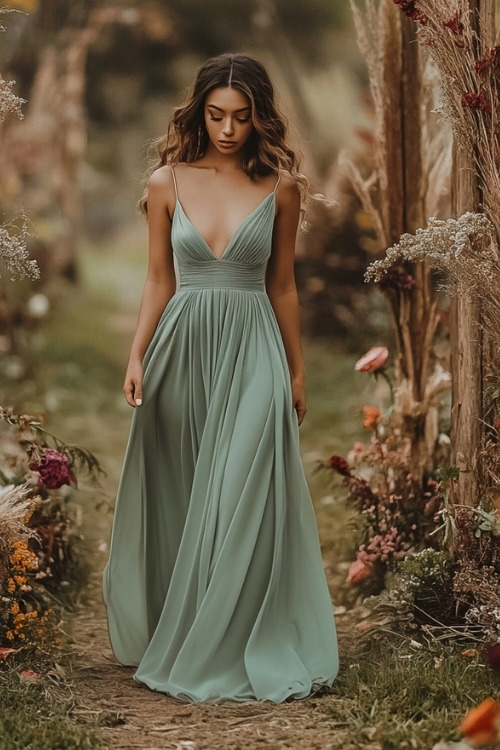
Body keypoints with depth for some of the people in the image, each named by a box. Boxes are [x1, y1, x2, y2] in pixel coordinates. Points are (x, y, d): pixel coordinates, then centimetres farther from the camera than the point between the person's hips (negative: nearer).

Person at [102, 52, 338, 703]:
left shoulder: (280, 188, 1)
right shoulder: (167, 182, 3)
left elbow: (282, 285, 8)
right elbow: (159, 280, 7)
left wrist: (297, 372, 11)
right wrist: (136, 357, -3)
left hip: (253, 354, -1)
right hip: (182, 349, 1)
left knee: (243, 500, -5)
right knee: (178, 500, 8)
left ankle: (238, 650, 6)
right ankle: (174, 635, 24)